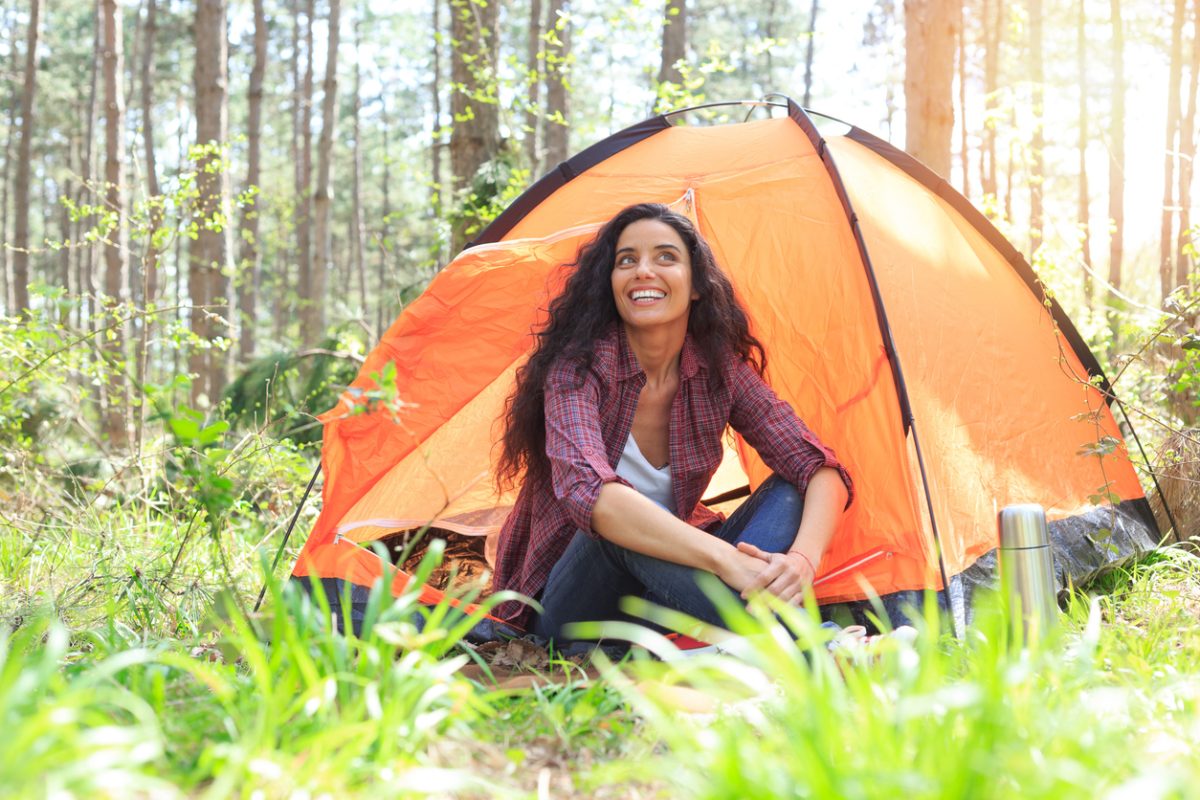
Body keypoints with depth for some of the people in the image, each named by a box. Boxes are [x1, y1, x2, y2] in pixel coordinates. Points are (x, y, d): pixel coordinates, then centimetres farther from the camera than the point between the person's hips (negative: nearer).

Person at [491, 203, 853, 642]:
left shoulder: (722, 370, -6)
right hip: (568, 609, -5)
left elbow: (823, 470, -12)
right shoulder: (579, 366, -20)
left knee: (789, 491, -16)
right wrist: (726, 559, -48)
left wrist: (802, 558, -35)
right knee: (620, 530, -37)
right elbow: (585, 490, -39)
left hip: (663, 581, 5)